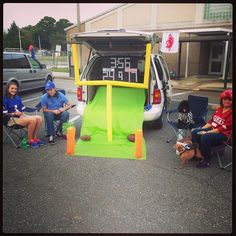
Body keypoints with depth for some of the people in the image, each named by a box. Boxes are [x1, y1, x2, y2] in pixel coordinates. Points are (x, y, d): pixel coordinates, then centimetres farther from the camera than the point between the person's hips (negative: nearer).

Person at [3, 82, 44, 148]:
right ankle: (29, 140, -12)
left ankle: (34, 138, -4)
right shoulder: (5, 99, -6)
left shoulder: (18, 98, 13)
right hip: (12, 119, -7)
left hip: (21, 116, 7)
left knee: (39, 118, -14)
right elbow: (5, 114, -9)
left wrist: (22, 113, -3)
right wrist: (15, 113, -16)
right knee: (33, 120, -29)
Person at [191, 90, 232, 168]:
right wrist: (201, 129, 1)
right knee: (194, 132, -7)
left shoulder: (230, 113, -16)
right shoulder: (219, 109, 8)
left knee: (205, 137, -31)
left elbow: (223, 128, -21)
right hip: (212, 129, 8)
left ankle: (206, 161, -14)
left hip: (223, 134, -8)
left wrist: (207, 132, -22)